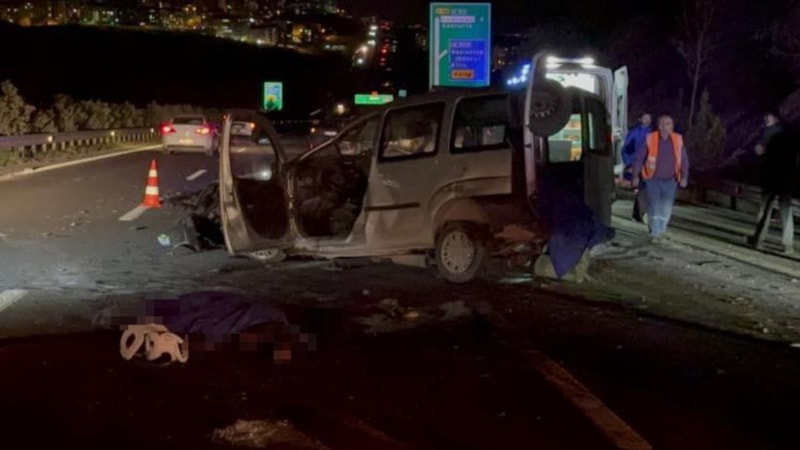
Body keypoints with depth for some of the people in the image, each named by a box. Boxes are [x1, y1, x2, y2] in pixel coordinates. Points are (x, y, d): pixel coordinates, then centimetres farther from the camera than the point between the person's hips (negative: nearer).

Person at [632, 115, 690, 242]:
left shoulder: (678, 140, -3)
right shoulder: (650, 139, -10)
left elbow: (684, 159, 4)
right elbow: (639, 158, -3)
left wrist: (684, 177, -2)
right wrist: (636, 176, -3)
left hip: (670, 181, 2)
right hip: (653, 180, -2)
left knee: (666, 207, 8)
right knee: (654, 206, -6)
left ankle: (661, 231, 26)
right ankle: (655, 233, 5)